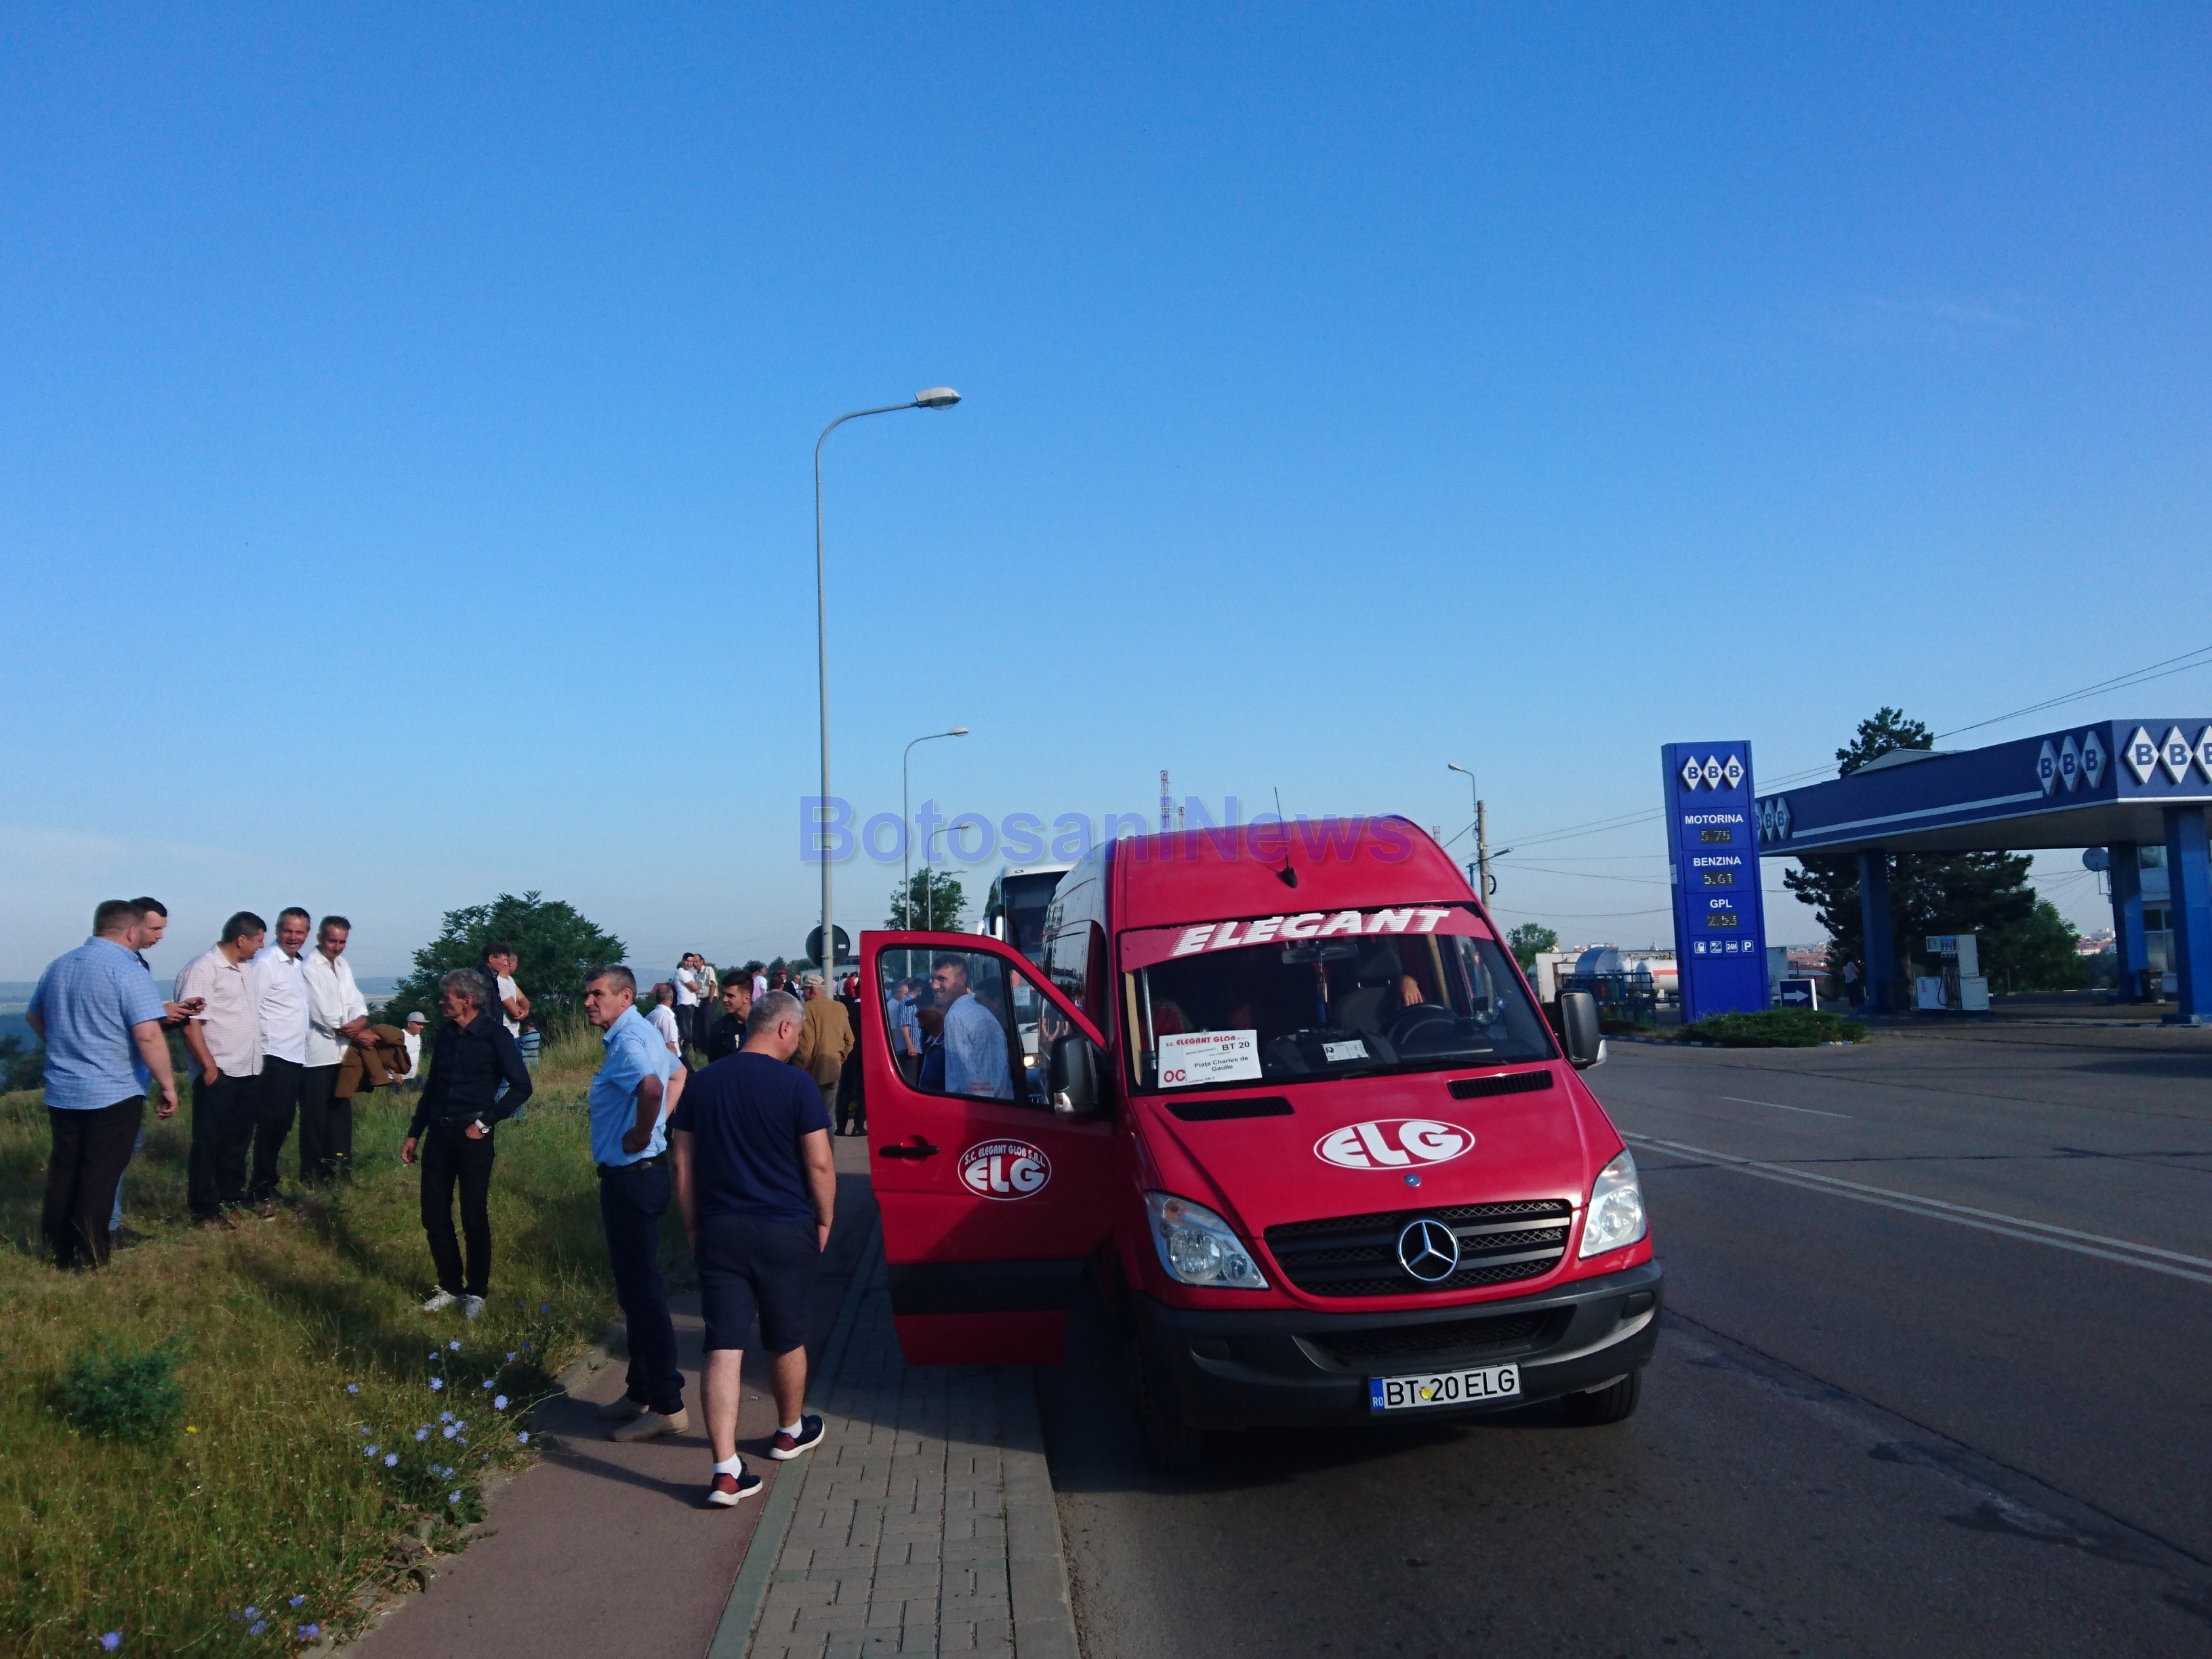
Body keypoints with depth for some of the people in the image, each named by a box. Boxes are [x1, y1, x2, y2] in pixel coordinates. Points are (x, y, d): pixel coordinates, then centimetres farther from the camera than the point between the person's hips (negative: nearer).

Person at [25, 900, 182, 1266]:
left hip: (61, 1091, 7)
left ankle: (59, 1250, 25)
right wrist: (167, 1085, -17)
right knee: (100, 1175, 2)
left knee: (63, 1170, 16)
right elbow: (147, 1035, -25)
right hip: (113, 1093, -7)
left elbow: (33, 1017, 24)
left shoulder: (59, 965, 8)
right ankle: (89, 1257, 7)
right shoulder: (128, 970, -17)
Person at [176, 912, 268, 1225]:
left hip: (249, 1072, 8)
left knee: (238, 1141, 16)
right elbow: (190, 1024, -19)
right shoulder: (203, 969, -15)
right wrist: (209, 1067, -18)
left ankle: (232, 1198, 28)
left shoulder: (246, 968, 12)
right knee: (209, 1143, 2)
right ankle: (204, 1209, 11)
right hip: (219, 1074, -8)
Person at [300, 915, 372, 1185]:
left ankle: (340, 1172, 21)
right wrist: (358, 1035, -11)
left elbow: (357, 1002, 7)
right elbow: (323, 1014, -16)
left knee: (341, 1114, 12)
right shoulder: (309, 967, -11)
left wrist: (360, 1022, -16)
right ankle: (312, 1178, 8)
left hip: (342, 1053, 7)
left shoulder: (344, 965, 12)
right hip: (318, 1054, -7)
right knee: (315, 1117, 0)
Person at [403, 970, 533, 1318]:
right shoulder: (445, 1034, 9)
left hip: (472, 1136, -6)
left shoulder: (495, 1035, -9)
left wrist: (485, 1122, -13)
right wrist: (414, 1133, 17)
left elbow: (521, 1086, -12)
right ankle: (450, 1286, 21)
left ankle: (476, 1292, 14)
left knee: (474, 1218, 0)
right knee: (434, 1217, 7)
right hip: (438, 1133, 6)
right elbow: (431, 1087, 18)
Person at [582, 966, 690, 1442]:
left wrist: (641, 1136, -24)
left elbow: (652, 1086, -40)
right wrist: (658, 1123, 15)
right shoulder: (644, 1033, 12)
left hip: (631, 1177, -11)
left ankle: (667, 1407, 3)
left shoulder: (628, 1041, -20)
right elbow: (678, 1075, 28)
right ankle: (641, 1393, 29)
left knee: (642, 1288, -4)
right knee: (635, 1286, 18)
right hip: (636, 1174, 11)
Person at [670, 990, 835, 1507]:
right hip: (785, 1232, -3)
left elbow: (683, 1166, 7)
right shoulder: (796, 1085, -11)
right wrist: (825, 1221, 3)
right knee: (787, 1342, 17)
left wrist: (693, 1230, 14)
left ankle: (726, 1472, -5)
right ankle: (790, 1433, 37)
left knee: (723, 1348, 1)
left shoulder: (701, 1084, 4)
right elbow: (820, 1164, -11)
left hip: (719, 1232, 3)